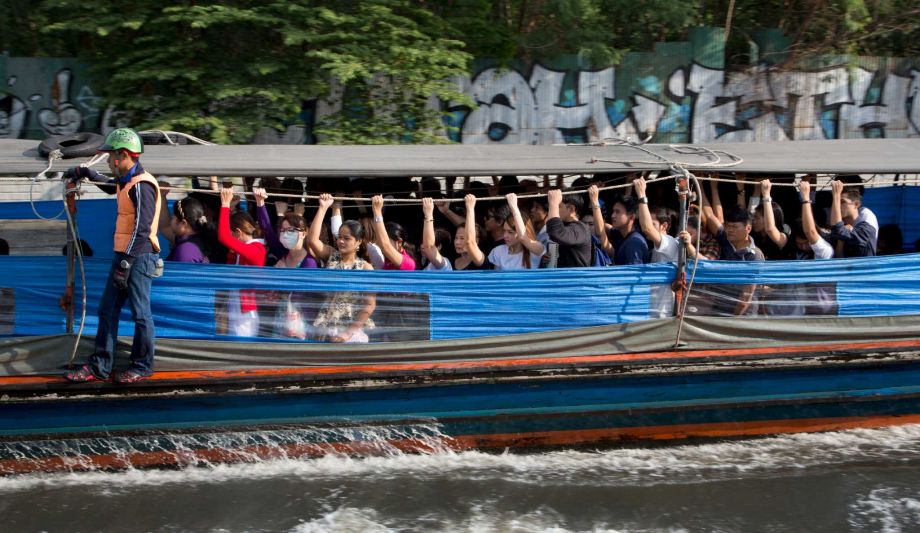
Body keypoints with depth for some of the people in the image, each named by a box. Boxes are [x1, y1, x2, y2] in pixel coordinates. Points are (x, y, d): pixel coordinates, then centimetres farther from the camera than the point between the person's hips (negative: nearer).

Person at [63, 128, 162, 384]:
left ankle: (142, 366, 13)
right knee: (107, 310, 10)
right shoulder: (126, 181, 13)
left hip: (138, 257, -10)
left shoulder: (142, 185, -16)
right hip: (123, 255, 10)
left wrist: (124, 265, -23)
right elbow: (111, 186, 41)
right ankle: (99, 366, 15)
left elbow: (141, 230, -21)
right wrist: (85, 172, 37)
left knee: (140, 313, 0)